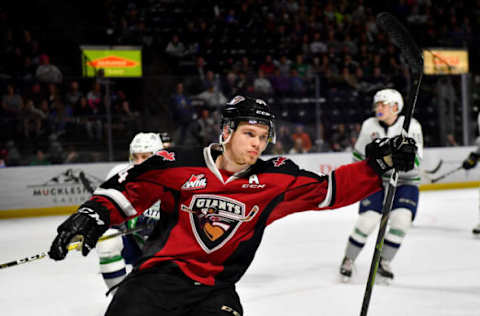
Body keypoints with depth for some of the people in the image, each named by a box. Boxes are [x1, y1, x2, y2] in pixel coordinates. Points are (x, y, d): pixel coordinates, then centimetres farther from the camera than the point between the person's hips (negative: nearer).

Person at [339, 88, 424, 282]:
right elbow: (359, 156, 10)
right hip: (376, 181, 1)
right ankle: (348, 260, 6)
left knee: (402, 219, -19)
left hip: (405, 183, 0)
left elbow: (416, 160, -17)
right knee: (367, 221, -15)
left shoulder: (411, 126, -10)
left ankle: (383, 262, 0)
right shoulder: (369, 126, -3)